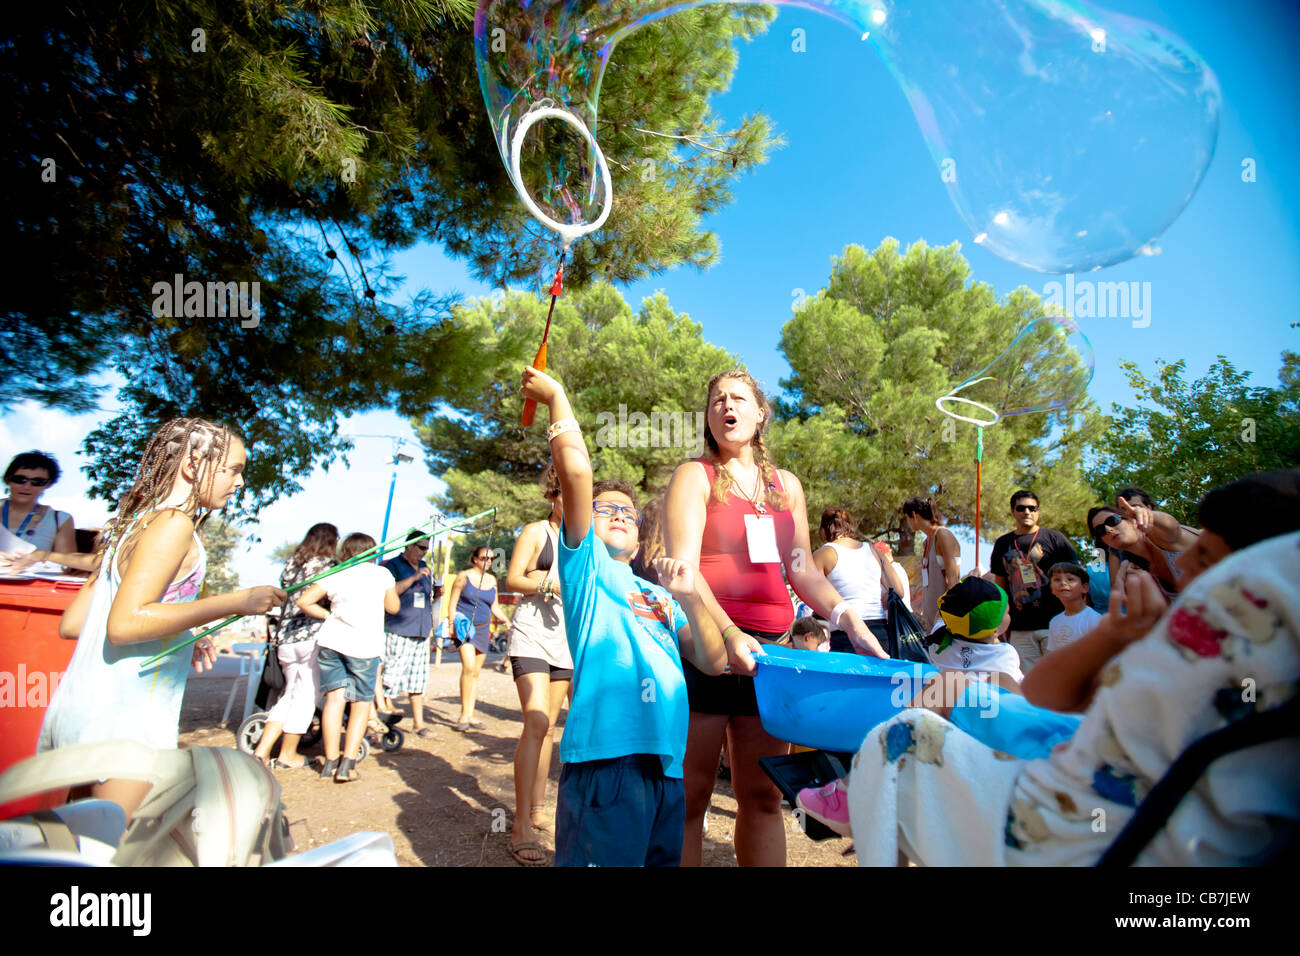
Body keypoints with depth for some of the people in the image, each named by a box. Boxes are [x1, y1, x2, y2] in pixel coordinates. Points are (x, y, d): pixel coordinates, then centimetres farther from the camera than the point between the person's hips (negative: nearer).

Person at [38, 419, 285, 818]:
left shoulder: (131, 523, 15)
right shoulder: (174, 523, -12)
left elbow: (70, 623, 17)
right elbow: (125, 622, -22)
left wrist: (176, 638, 15)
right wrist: (237, 602, -20)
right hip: (126, 720, -9)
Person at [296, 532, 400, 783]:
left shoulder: (335, 575, 8)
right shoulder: (382, 574, 3)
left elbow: (304, 601, 3)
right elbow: (393, 607, 13)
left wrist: (328, 615, 14)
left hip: (330, 641, 3)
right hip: (364, 645, -2)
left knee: (334, 698, 7)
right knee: (361, 703, 7)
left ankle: (330, 762, 8)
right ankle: (347, 764, 2)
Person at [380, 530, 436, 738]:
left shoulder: (425, 568, 19)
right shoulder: (393, 566, -1)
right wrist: (414, 577, -21)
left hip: (421, 633, 6)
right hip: (398, 631, -6)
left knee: (419, 680, 8)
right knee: (390, 677, -8)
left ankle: (419, 723, 14)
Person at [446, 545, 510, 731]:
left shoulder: (492, 580, 12)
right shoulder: (464, 576, -2)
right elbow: (453, 603, -2)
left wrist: (508, 623, 4)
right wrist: (452, 625, -12)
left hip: (483, 628, 5)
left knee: (476, 672, 6)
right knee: (469, 667, -19)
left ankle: (470, 715, 12)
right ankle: (464, 714, -12)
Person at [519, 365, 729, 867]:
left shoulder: (657, 594, 23)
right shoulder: (585, 566, 7)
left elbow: (713, 662, 14)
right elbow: (576, 471, -8)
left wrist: (691, 599, 0)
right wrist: (556, 396, 2)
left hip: (668, 760, 6)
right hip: (606, 753, -6)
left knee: (664, 859, 13)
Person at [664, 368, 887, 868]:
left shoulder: (787, 485, 16)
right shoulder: (694, 475, 0)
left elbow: (802, 569, 15)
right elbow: (681, 570, -11)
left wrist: (850, 619, -1)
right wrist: (728, 631, -26)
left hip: (768, 645, 5)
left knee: (763, 794, 12)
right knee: (689, 794, 2)